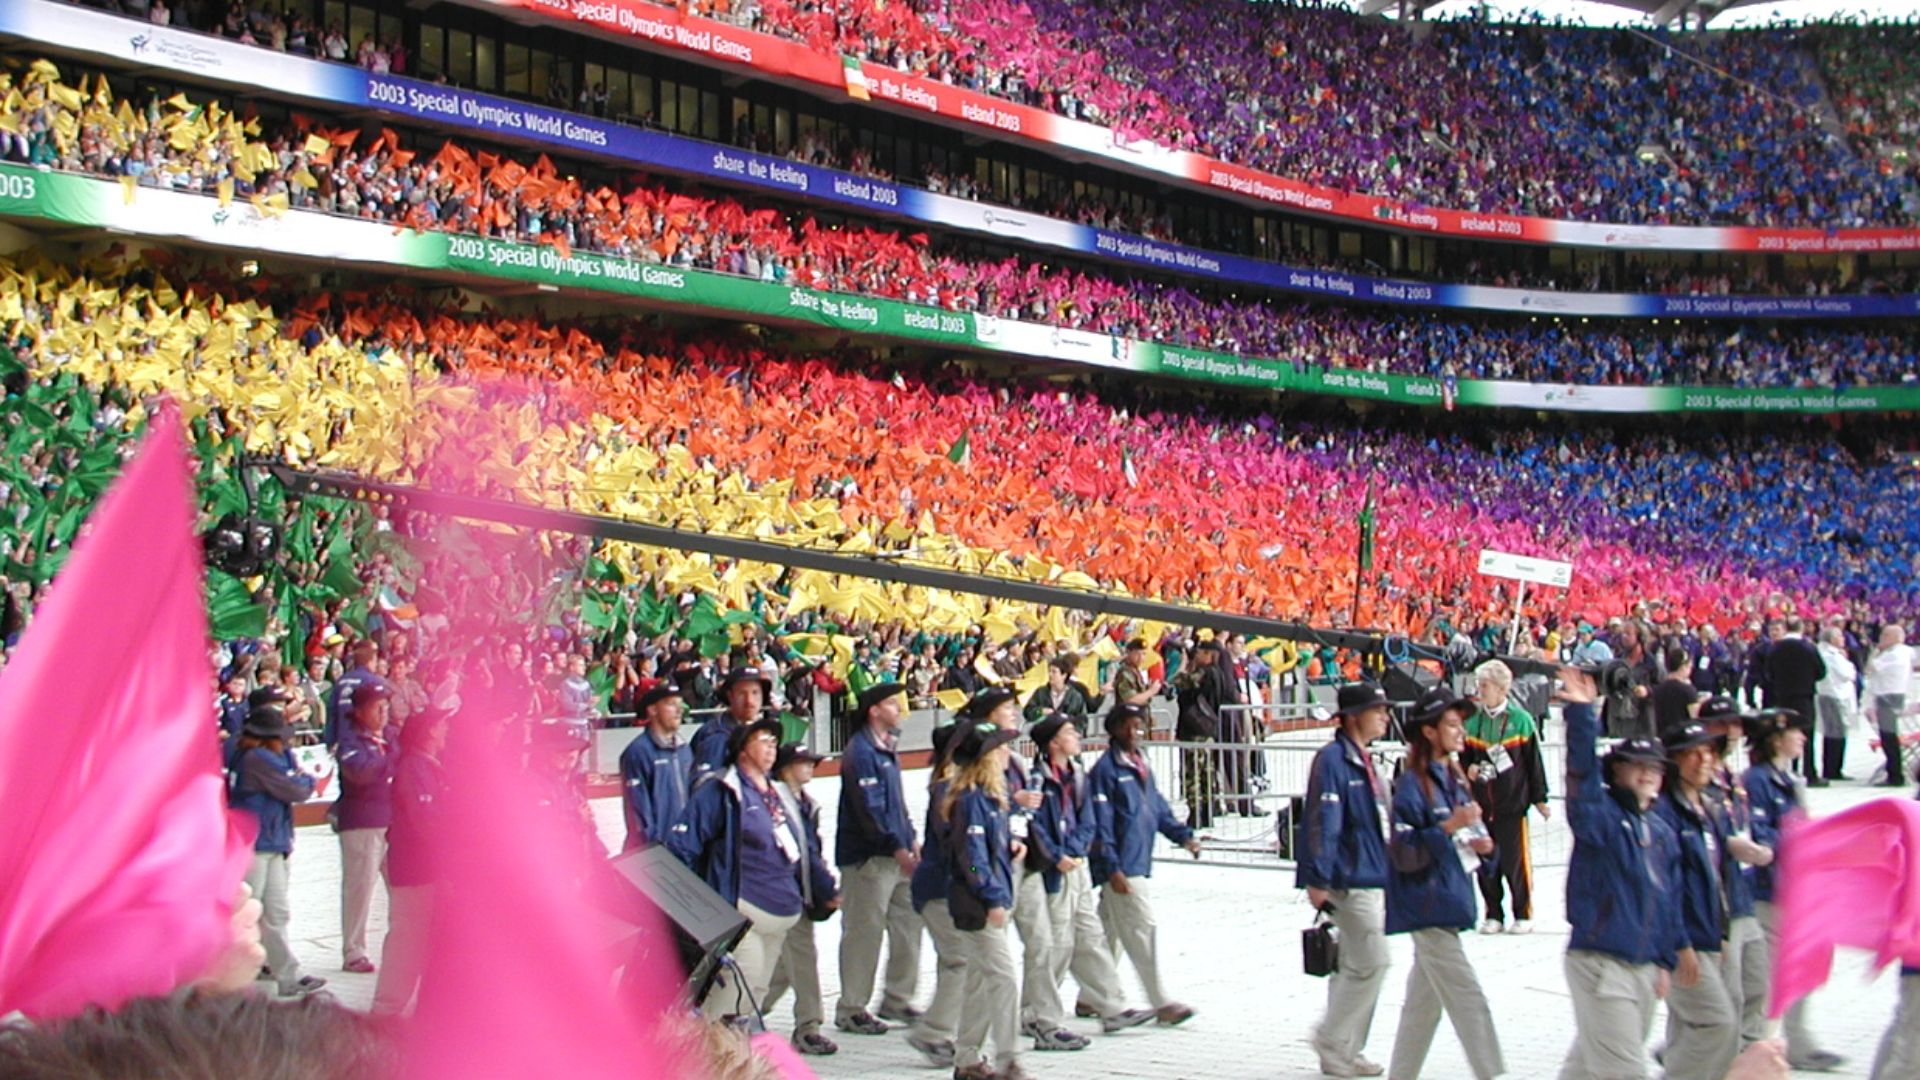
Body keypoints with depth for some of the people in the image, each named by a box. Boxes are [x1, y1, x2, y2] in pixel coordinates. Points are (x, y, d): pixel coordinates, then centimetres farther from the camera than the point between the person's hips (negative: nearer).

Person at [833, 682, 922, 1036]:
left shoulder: (887, 748, 16)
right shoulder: (860, 752, -14)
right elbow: (869, 809, -19)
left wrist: (911, 841, 13)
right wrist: (897, 848, -20)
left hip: (896, 854, 9)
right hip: (867, 856, -9)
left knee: (908, 923, 10)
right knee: (864, 933, -3)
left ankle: (896, 999, 21)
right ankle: (851, 1009, 7)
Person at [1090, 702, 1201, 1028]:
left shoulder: (1140, 767, 16)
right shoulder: (1105, 769, -11)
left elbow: (1159, 809, 20)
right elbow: (1101, 823, -15)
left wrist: (1183, 836, 5)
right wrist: (1112, 869, -18)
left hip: (1138, 864, 9)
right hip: (1121, 869, -9)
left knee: (1109, 932, 15)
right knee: (1142, 930, -8)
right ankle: (1162, 1004, -5)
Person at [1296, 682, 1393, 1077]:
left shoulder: (1364, 762, 15)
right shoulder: (1333, 759, -14)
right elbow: (1321, 822, -20)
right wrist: (1317, 879, -23)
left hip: (1374, 879, 10)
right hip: (1352, 881, -10)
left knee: (1355, 968, 13)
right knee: (1372, 963, -10)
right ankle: (1334, 1042, 2)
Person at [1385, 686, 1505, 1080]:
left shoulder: (1455, 781, 13)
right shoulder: (1411, 786, -13)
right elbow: (1404, 854, -18)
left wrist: (1482, 844, 3)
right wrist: (1449, 827, -25)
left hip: (1449, 904, 9)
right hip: (1427, 908, -9)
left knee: (1424, 1001, 15)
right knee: (1469, 1002, -10)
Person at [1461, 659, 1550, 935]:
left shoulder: (1521, 720, -4)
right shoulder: (1473, 721, 8)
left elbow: (1534, 762, -1)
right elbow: (1464, 757, 17)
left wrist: (1540, 798, 0)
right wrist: (1468, 768, -5)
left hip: (1512, 803, -4)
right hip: (1481, 805, 4)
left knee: (1516, 861, -1)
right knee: (1486, 863, 6)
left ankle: (1523, 914, 13)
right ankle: (1493, 915, 17)